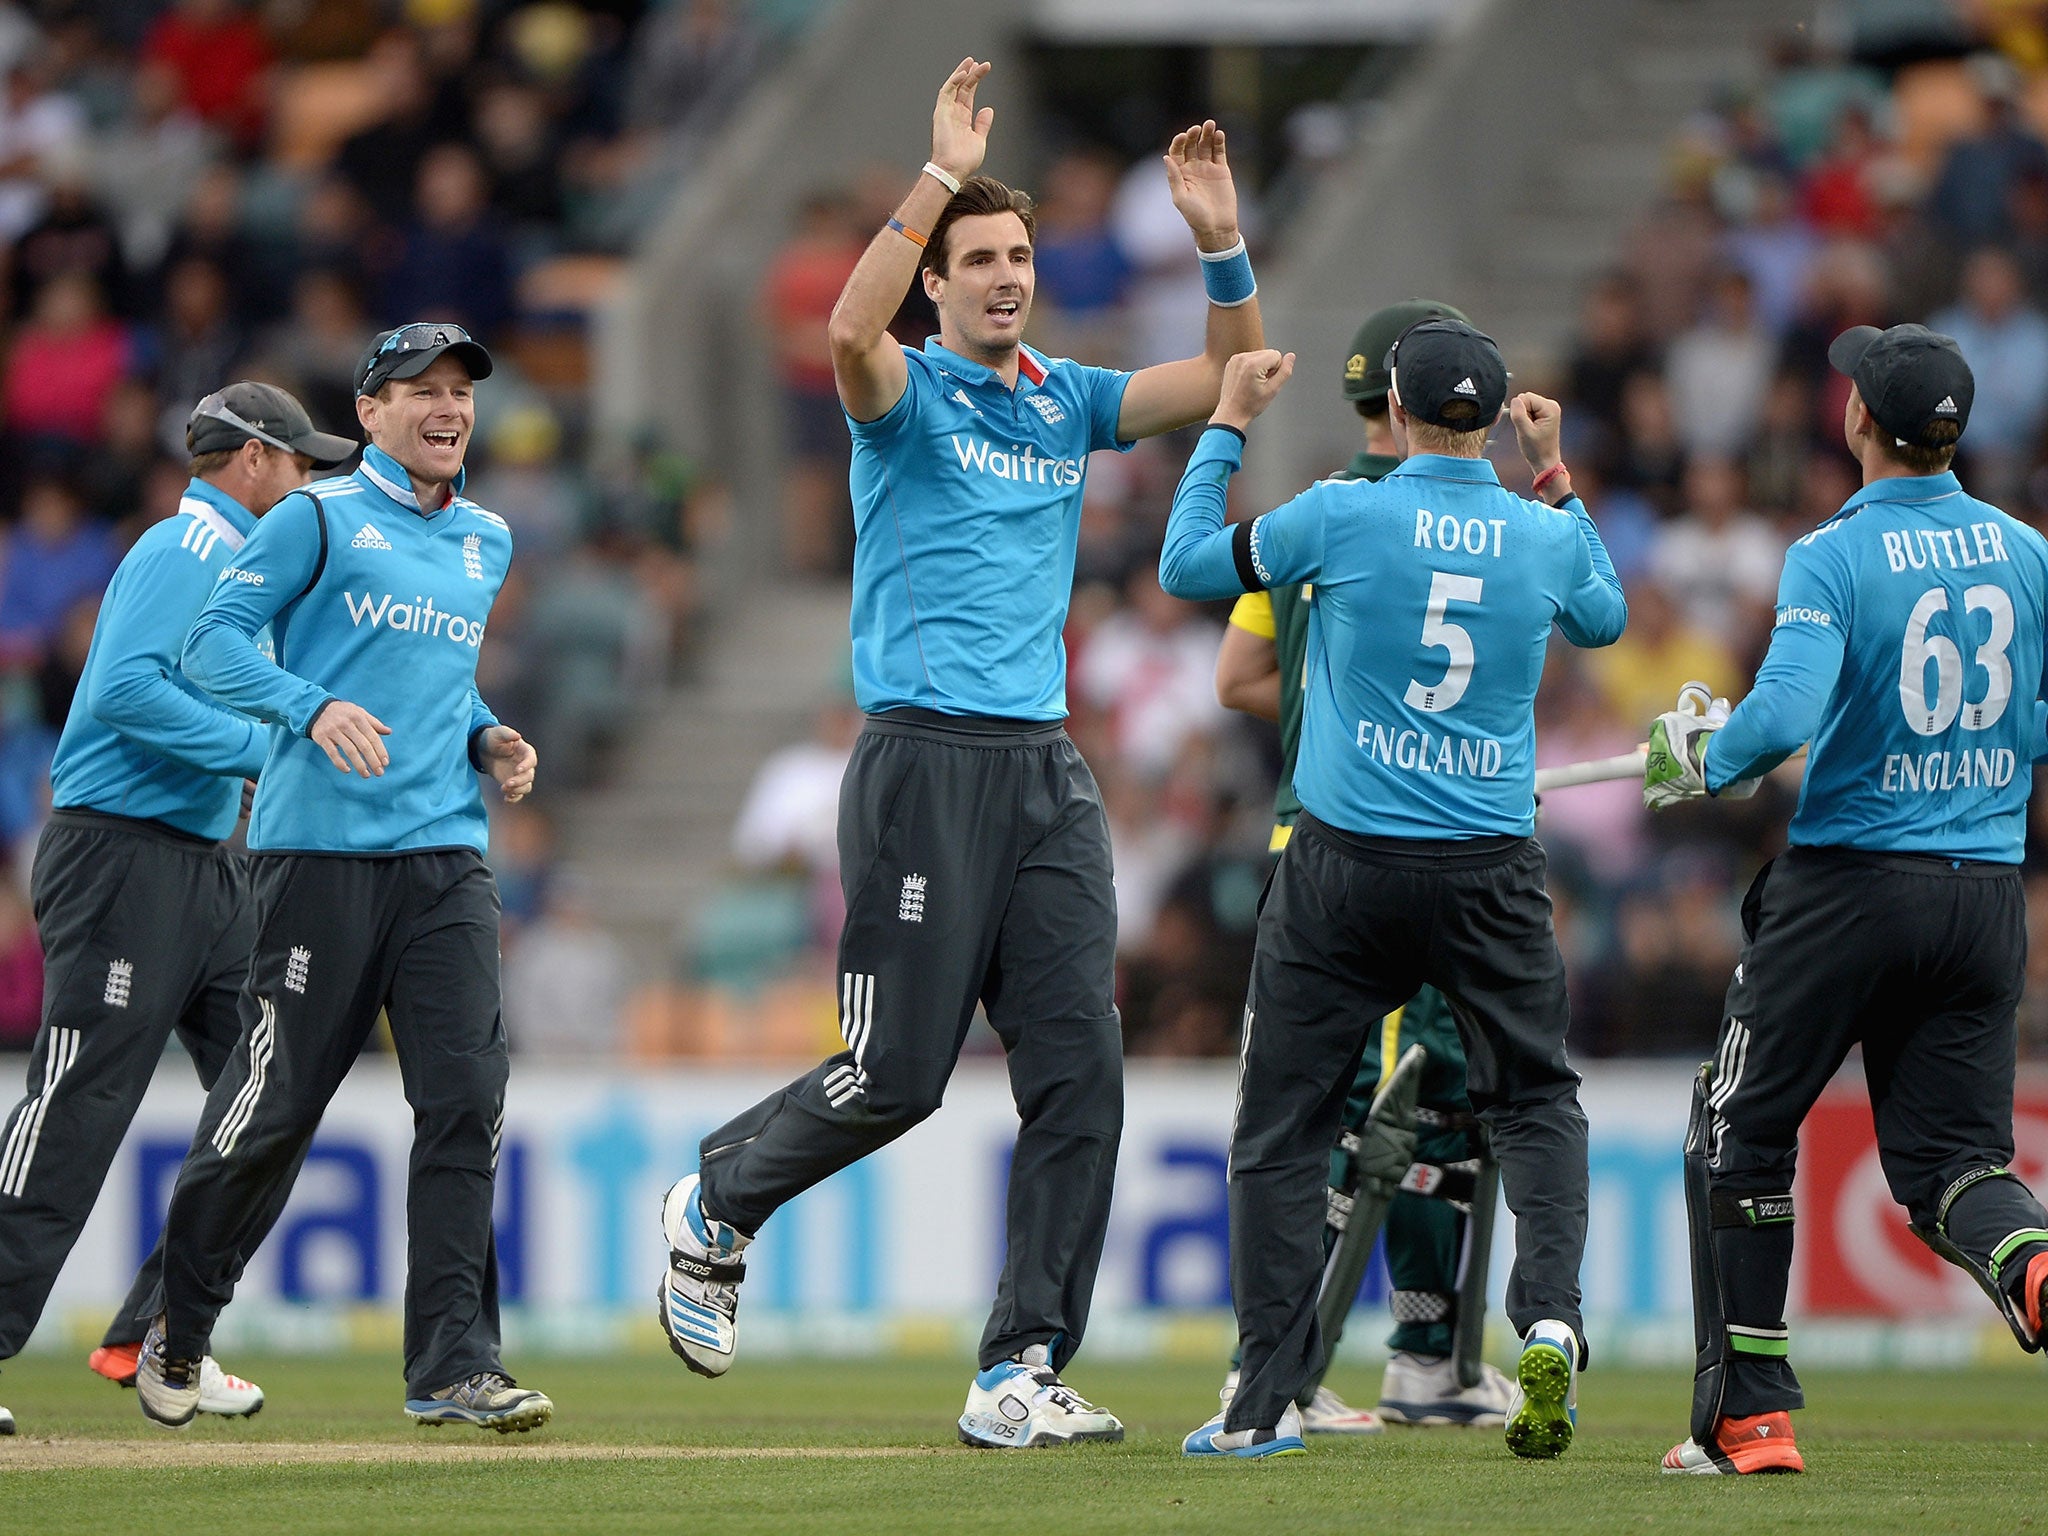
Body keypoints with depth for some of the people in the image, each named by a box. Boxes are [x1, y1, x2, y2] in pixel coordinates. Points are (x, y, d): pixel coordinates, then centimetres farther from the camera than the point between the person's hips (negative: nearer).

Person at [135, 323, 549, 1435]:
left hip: (447, 853, 5)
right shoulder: (319, 519, 1)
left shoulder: (486, 542, 21)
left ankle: (453, 1366, -9)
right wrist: (314, 708, -21)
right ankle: (178, 1328, 18)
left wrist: (488, 740, 13)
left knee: (466, 1095, -8)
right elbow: (216, 641, -5)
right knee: (276, 1097, -3)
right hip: (323, 844, -5)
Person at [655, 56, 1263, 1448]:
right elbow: (850, 331, -24)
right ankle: (716, 1205, 24)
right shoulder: (907, 393, -1)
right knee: (900, 1071, -5)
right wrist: (942, 177, -29)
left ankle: (1022, 1375, -2)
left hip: (1049, 770, 6)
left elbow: (1235, 380, 11)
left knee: (1080, 1069, -4)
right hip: (926, 760, -6)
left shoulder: (1071, 401, 16)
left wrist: (1221, 244, -5)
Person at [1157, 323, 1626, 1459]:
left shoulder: (1341, 517, -9)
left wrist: (1228, 423, 15)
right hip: (1492, 875, 2)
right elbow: (1604, 617, 23)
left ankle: (1268, 1397, 3)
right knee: (1535, 1102, 14)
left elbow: (1186, 565, 5)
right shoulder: (1546, 538, 0)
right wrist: (1555, 479, 28)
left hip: (1343, 869, -2)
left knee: (1281, 1128, 7)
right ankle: (1548, 1325, -10)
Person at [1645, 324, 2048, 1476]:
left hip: (1851, 878, -4)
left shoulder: (1834, 558, -12)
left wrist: (1700, 760, -5)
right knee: (1953, 1155, 8)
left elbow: (1784, 716, -24)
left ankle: (1750, 1417, 12)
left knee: (1743, 1130, 12)